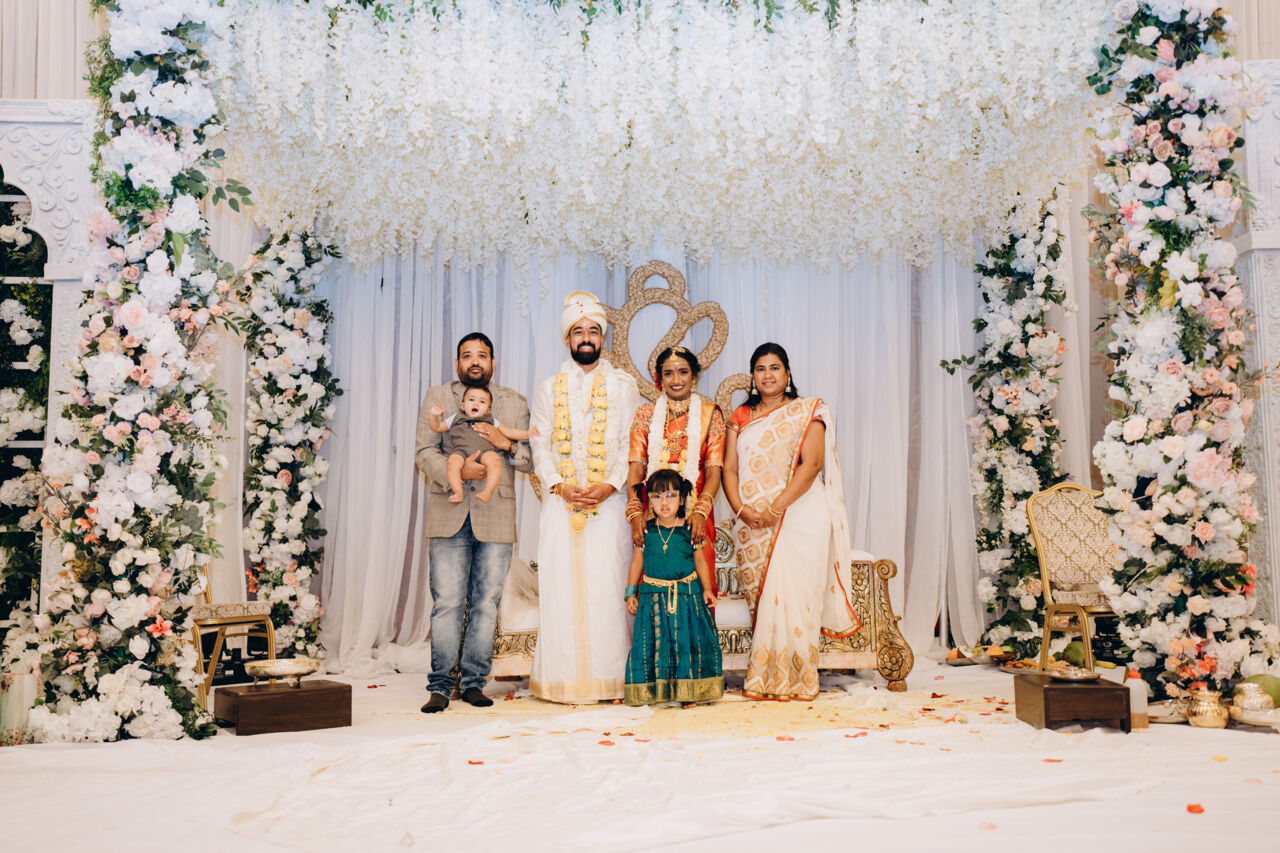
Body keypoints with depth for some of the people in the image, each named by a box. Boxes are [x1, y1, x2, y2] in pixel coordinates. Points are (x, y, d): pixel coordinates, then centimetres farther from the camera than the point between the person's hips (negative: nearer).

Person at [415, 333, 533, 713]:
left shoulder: (515, 404, 14)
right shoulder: (436, 398, 11)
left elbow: (532, 459, 9)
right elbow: (425, 452, 1)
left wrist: (506, 444, -11)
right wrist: (456, 471, -17)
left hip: (496, 515, 2)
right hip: (448, 515, -1)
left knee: (487, 603, 3)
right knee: (446, 603, -4)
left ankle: (473, 682, 14)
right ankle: (440, 685, 5)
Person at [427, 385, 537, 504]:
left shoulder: (490, 422, 32)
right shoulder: (456, 419, 31)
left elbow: (509, 432, 30)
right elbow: (436, 427, 30)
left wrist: (527, 434, 19)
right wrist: (434, 416, 10)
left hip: (484, 451, 0)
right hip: (461, 450, 0)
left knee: (494, 460, -35)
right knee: (453, 462, -35)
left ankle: (488, 491, -35)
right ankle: (458, 492, -33)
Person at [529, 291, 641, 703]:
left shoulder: (623, 386, 9)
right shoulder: (549, 389, 14)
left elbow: (631, 446, 2)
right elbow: (540, 446, 8)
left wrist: (610, 485, -12)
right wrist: (559, 485, -8)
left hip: (608, 502, -1)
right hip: (561, 503, 2)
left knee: (607, 585, -5)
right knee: (561, 587, -2)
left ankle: (609, 677, 2)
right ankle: (563, 679, 5)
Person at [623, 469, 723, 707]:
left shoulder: (689, 530, -2)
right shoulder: (646, 531, 0)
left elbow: (701, 561, 7)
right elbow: (637, 562, 8)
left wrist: (706, 589, 0)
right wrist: (631, 593, 6)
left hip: (687, 594, 0)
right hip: (653, 596, 1)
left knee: (687, 641, 2)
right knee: (652, 642, 1)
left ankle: (688, 691, 14)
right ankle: (654, 689, 14)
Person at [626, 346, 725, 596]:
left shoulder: (710, 413, 6)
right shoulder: (646, 413, 9)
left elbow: (714, 470, 0)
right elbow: (636, 466, 3)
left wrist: (700, 511, -15)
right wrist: (635, 512, -10)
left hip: (695, 516, 0)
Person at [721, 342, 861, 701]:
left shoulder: (807, 411, 4)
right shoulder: (740, 417, 16)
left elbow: (811, 464, -8)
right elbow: (729, 468, 9)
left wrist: (777, 508, -18)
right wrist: (741, 509, -9)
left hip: (799, 515, -3)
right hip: (751, 523, 4)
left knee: (792, 594, -8)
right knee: (760, 599, 1)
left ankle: (794, 680, 2)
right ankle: (762, 681, 7)